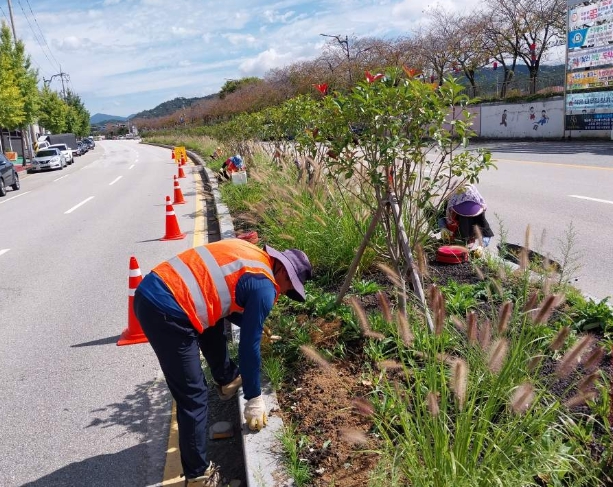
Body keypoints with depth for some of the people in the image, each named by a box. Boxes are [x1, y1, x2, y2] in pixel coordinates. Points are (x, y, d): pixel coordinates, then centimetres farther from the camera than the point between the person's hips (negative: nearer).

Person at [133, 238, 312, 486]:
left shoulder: (249, 252, 19)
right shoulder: (264, 286, -5)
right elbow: (249, 347, -1)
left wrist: (253, 325, 44)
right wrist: (254, 399, 10)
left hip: (150, 288, 10)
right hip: (166, 311, -10)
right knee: (193, 397, 2)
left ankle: (227, 379, 49)